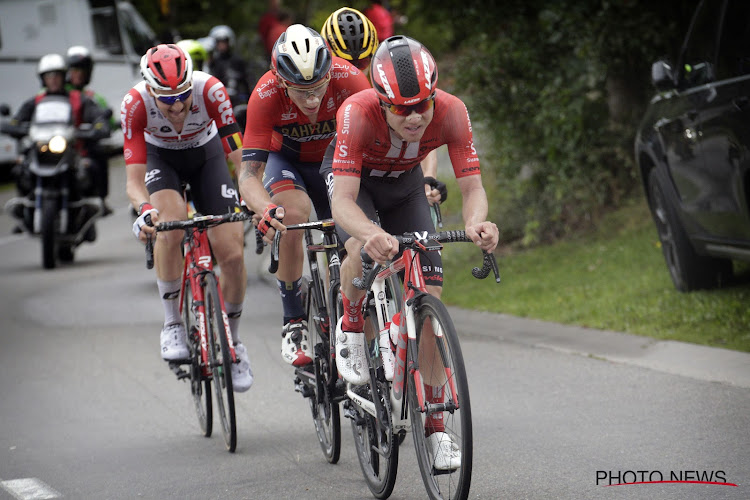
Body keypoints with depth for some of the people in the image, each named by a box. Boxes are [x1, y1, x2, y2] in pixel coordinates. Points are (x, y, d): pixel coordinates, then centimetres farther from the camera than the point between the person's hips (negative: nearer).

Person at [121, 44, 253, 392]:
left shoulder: (210, 90, -34)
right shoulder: (135, 103, -33)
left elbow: (240, 158, -31)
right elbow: (135, 180, -33)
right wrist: (145, 210, -54)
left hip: (206, 153, 1)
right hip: (160, 157, -1)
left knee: (232, 253, -11)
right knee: (170, 222, -33)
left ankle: (232, 341, 14)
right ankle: (172, 324, -15)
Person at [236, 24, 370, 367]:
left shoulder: (348, 79, -35)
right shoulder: (266, 95, -35)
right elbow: (249, 174, -35)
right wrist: (267, 211, -56)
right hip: (287, 159, -2)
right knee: (293, 214, -31)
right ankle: (293, 323, -21)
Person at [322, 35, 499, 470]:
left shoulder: (451, 112, -33)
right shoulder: (357, 113, -40)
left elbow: (473, 188, -31)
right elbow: (343, 200, -45)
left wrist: (476, 222, -55)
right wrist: (372, 234, -66)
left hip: (404, 185, 3)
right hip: (352, 180, -3)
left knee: (429, 294, -10)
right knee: (365, 249, -36)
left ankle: (434, 426, -2)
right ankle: (351, 331, -4)